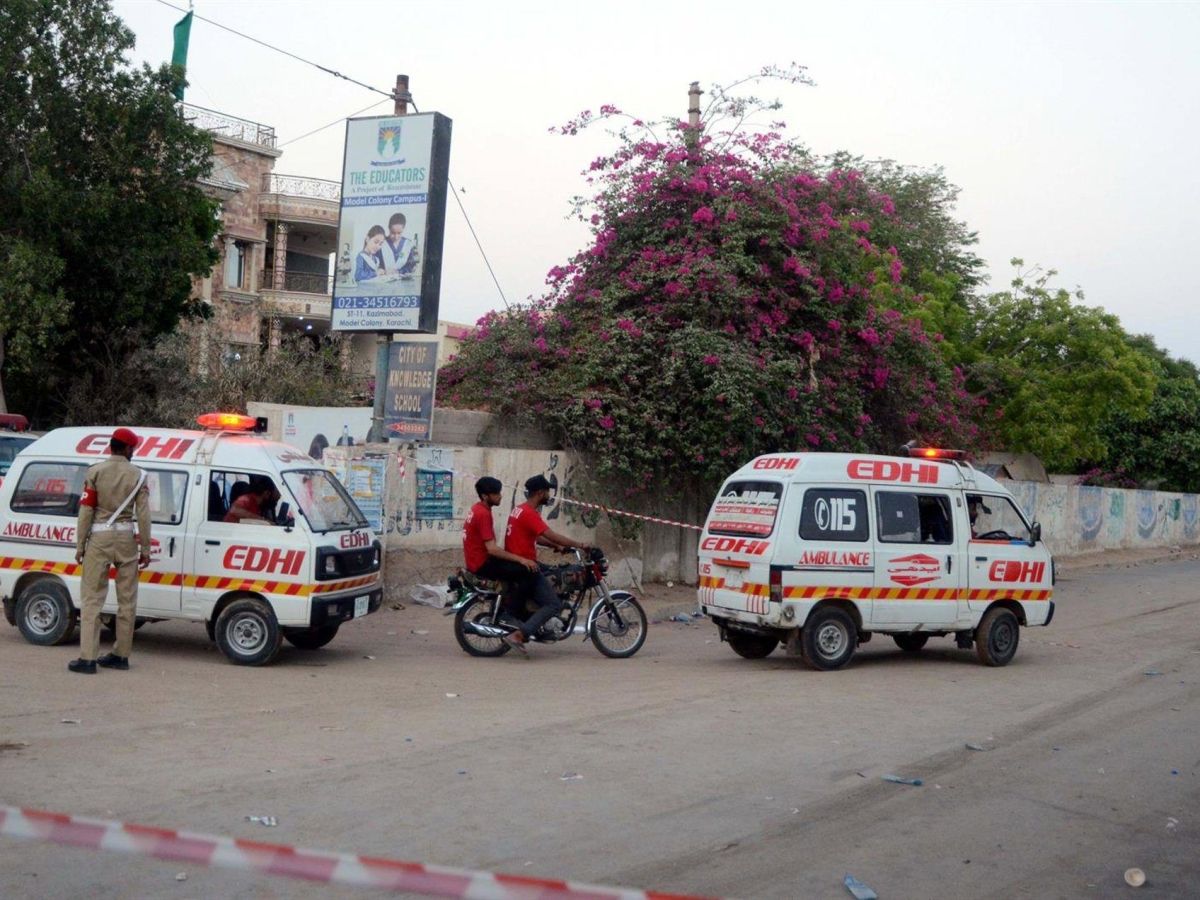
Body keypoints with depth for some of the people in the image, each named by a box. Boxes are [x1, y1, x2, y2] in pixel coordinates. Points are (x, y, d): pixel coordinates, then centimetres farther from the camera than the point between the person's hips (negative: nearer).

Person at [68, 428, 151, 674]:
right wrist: (145, 549, 5)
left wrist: (80, 545, 1)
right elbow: (143, 514, -1)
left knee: (92, 598, 0)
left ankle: (88, 658, -5)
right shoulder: (137, 475, 0)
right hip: (127, 538, 2)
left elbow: (86, 511, -5)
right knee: (127, 599, 11)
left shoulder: (95, 472, -4)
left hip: (100, 537, -2)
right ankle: (121, 655, 16)